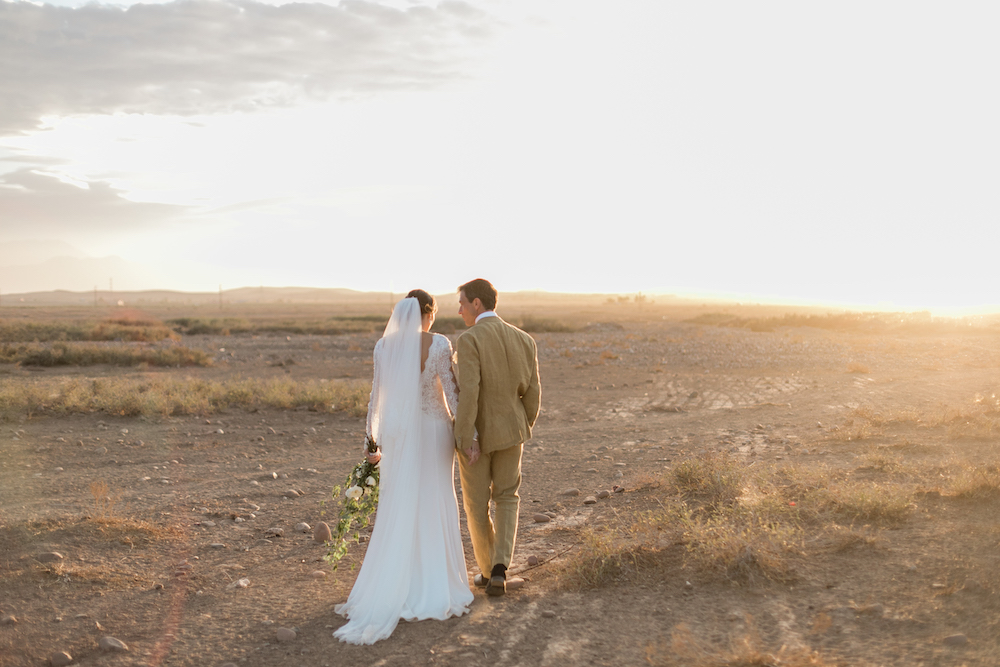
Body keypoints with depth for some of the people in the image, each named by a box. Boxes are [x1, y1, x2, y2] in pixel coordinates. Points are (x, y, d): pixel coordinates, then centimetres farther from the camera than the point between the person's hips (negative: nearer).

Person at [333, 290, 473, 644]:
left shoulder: (384, 345, -2)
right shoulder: (440, 344, -10)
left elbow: (378, 395, 1)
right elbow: (451, 391, -11)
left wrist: (375, 441, 8)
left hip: (399, 434, 2)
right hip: (435, 432, -2)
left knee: (397, 509, 10)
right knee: (435, 507, 7)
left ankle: (394, 586, 10)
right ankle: (435, 586, 11)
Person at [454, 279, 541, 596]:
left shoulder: (469, 339, -19)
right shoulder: (524, 340, -1)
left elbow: (468, 392, -27)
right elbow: (532, 393, 2)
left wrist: (465, 440, -24)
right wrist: (525, 428, 17)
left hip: (476, 433, -4)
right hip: (511, 432, 4)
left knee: (477, 504, 15)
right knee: (506, 499, 18)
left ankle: (488, 569, 27)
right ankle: (499, 569, 2)